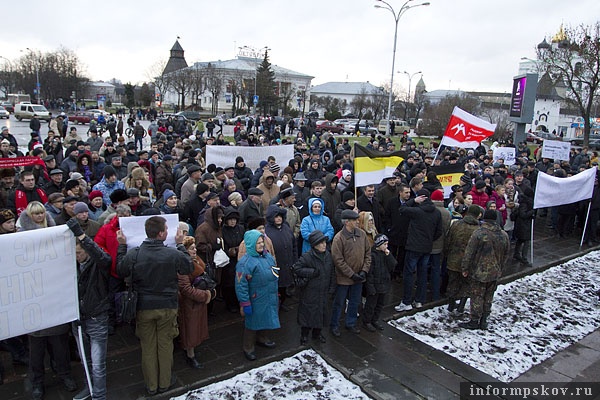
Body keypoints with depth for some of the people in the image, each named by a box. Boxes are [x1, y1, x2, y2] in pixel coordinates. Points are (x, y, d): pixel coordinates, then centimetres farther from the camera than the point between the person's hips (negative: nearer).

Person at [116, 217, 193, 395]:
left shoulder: (133, 254, -16)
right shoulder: (174, 254, -18)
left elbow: (120, 271, 3)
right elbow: (189, 267, 1)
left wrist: (121, 246, 9)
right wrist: (181, 245, 8)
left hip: (143, 307, 1)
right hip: (167, 307, -1)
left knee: (148, 347, 17)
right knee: (165, 344, 17)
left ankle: (151, 385, 31)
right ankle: (165, 382, 32)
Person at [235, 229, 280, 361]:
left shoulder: (268, 256, 1)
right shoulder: (245, 262, -22)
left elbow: (275, 273, 17)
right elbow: (241, 285, -21)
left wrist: (275, 294, 20)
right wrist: (245, 304, -19)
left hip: (269, 298, 7)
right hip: (255, 301, -7)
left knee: (264, 320, 24)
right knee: (252, 322, 10)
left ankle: (262, 338, 49)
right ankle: (248, 348, 29)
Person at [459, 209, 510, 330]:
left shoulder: (478, 233, -18)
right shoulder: (504, 235, 1)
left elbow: (469, 253, -15)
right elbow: (505, 256, 11)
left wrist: (465, 268, -4)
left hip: (479, 272, -5)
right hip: (494, 273, 5)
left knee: (477, 297, 4)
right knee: (488, 297, 16)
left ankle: (474, 321, 11)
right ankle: (484, 320, 25)